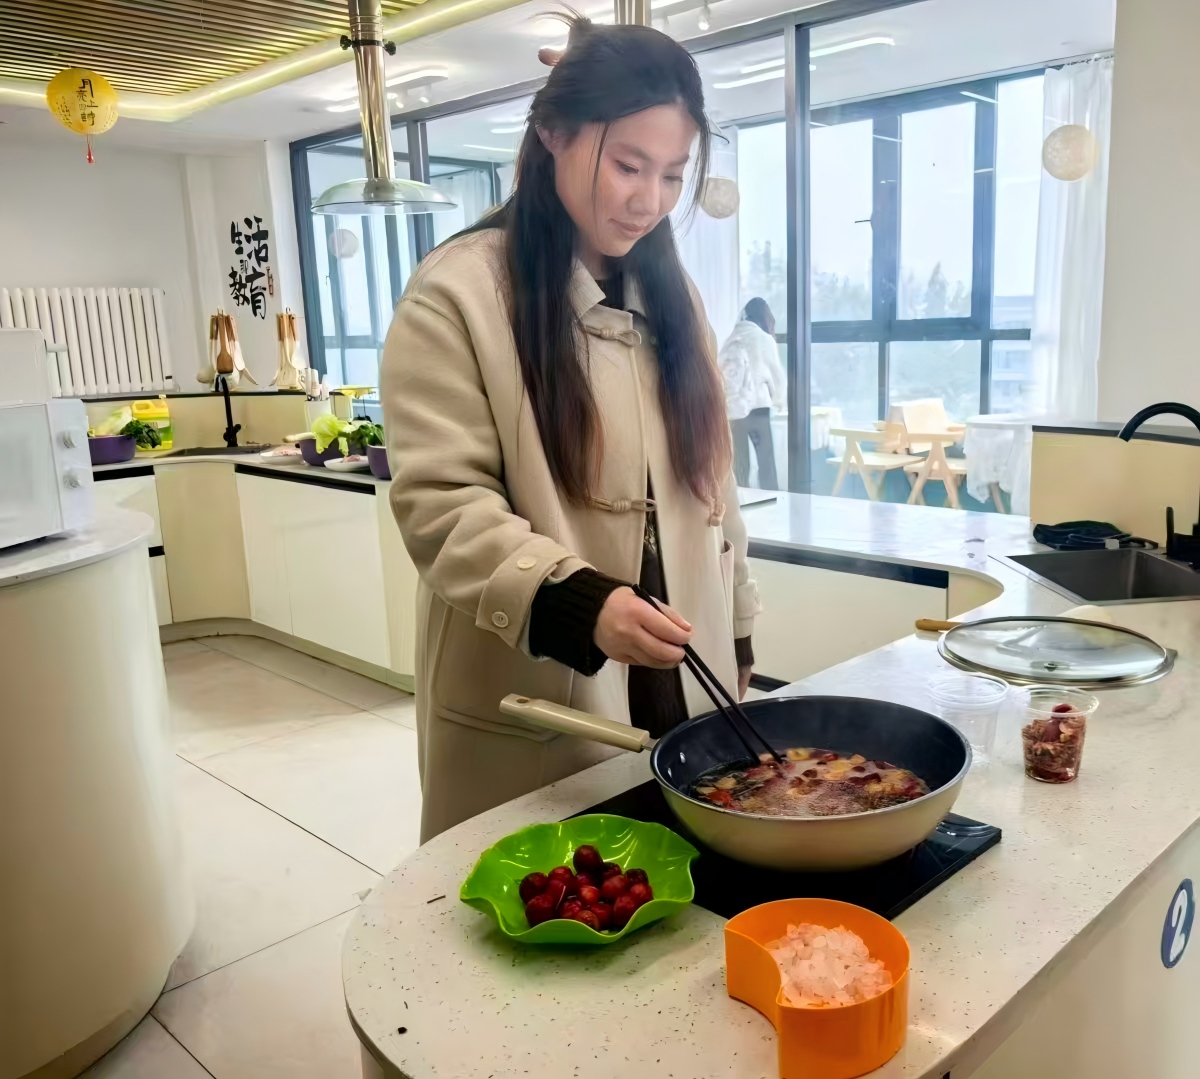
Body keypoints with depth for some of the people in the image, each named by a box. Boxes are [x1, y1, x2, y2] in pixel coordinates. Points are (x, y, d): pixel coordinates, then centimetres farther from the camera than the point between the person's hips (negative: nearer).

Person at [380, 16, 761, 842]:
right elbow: (441, 505, -16)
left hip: (675, 690, 6)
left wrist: (733, 636, 14)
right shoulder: (458, 293, -9)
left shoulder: (671, 294, 11)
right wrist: (578, 603, -30)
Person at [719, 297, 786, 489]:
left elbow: (723, 373, 7)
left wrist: (731, 398, 15)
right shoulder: (764, 339, 3)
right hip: (757, 407, -3)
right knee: (766, 463, 4)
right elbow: (776, 373, 9)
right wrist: (781, 400, 25)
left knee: (738, 464, 7)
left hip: (731, 409, 3)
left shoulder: (730, 340, 12)